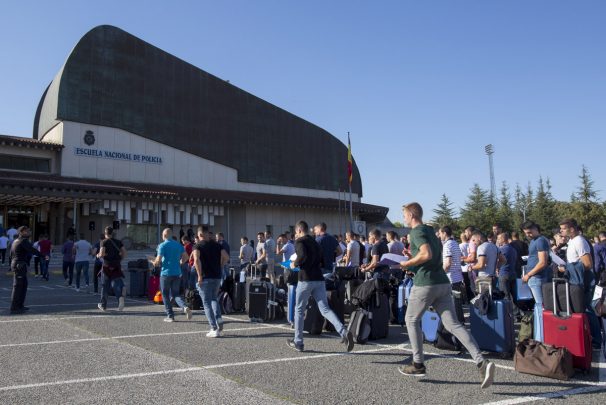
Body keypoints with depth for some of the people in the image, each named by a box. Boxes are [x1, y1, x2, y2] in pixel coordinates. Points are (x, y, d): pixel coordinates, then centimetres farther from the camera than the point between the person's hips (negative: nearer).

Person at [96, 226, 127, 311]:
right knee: (116, 284, 2)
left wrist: (98, 255, 5)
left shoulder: (103, 242, -4)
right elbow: (124, 253, 3)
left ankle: (103, 305, 23)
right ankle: (120, 296, -28)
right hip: (117, 266, 2)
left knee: (105, 286, 12)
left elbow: (102, 253, -16)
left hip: (107, 266, -2)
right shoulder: (118, 242, 8)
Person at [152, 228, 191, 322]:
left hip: (166, 273, -5)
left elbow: (158, 261, -14)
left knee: (165, 295, 10)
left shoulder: (162, 246, -9)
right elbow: (186, 257, 6)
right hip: (177, 273, 5)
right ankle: (185, 307, -15)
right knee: (176, 294, 11)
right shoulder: (179, 245, 7)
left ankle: (170, 316, 10)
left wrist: (154, 263, 7)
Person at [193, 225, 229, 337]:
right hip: (217, 276, 5)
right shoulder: (217, 245, 10)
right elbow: (226, 257, 2)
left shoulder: (198, 246, -4)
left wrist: (199, 275, -16)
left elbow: (196, 260, -20)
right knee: (214, 299, 24)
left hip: (205, 278, -5)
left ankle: (214, 329, -2)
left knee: (207, 303, 3)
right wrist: (219, 267, 12)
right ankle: (219, 318, 3)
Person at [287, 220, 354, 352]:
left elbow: (302, 256, -20)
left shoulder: (299, 241, -2)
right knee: (325, 309, 0)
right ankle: (344, 332, -22)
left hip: (306, 279, -6)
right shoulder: (315, 242, 19)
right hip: (319, 278, 6)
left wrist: (295, 264, -3)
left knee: (299, 310, 10)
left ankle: (298, 342, 18)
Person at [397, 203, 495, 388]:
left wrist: (407, 264, -10)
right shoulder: (430, 230, 20)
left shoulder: (416, 232, -8)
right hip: (442, 282, 8)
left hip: (425, 283, -8)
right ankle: (481, 362, -13)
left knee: (411, 320, 12)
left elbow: (426, 254, -23)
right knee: (453, 324, 1)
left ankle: (418, 364, 18)